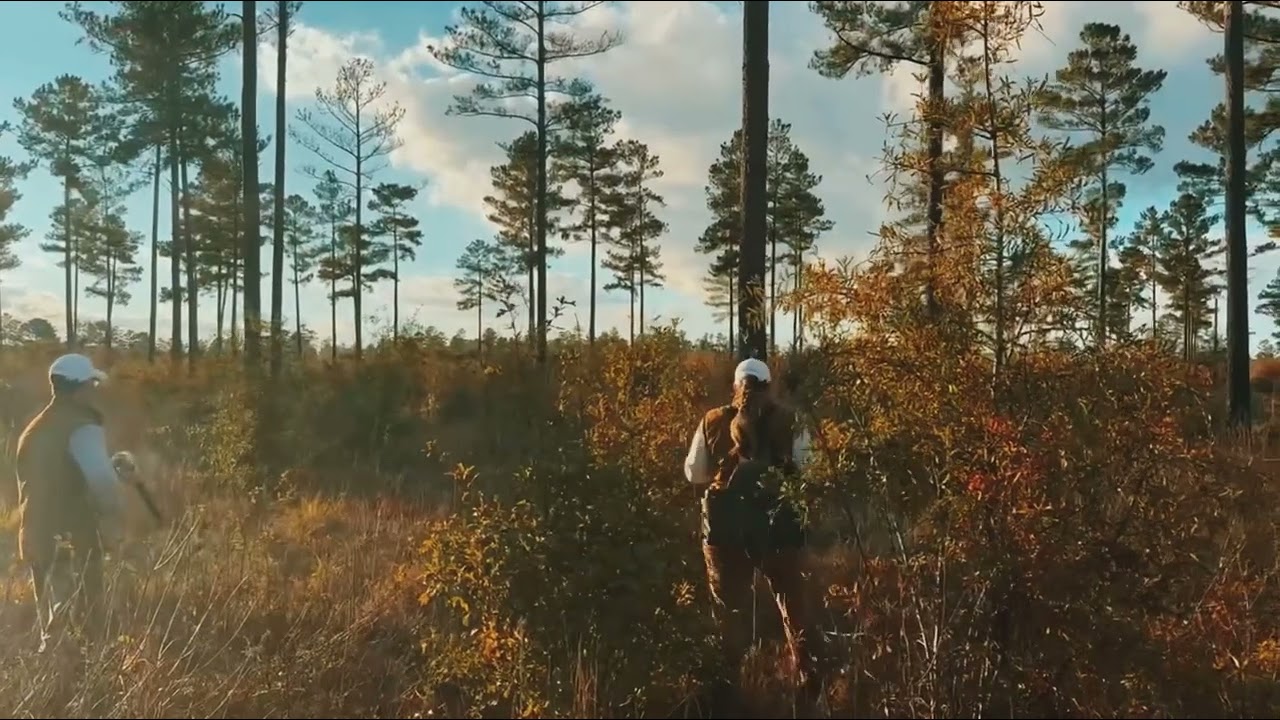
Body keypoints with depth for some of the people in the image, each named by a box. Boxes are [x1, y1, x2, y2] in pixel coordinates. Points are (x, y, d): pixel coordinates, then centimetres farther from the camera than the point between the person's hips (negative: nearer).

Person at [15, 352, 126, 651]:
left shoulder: (33, 430, 16)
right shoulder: (82, 428, -13)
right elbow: (102, 481, -27)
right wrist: (112, 518, -13)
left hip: (37, 538, 9)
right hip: (73, 540, -9)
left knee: (52, 621, 16)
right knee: (84, 622, -4)